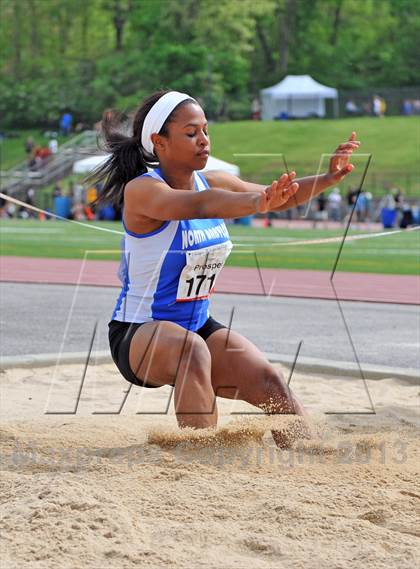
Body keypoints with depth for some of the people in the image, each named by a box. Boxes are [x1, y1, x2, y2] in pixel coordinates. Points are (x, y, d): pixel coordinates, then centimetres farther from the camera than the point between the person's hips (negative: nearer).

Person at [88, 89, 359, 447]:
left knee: (270, 382, -13)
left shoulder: (213, 183, 1)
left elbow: (277, 199, -1)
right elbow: (197, 205, -40)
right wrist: (258, 202, -58)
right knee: (192, 349, -37)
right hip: (138, 335, -7)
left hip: (200, 326, 7)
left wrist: (328, 179, -22)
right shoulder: (141, 190, -20)